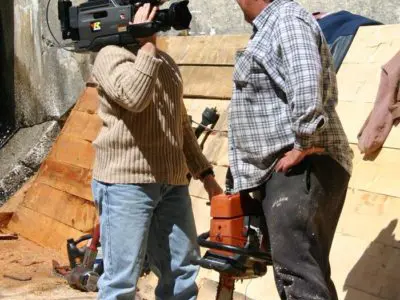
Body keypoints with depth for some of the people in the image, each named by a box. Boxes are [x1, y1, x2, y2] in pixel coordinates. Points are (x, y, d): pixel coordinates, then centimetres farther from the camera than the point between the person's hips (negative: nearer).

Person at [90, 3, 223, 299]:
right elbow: (133, 96, -26)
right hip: (126, 181, -7)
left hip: (172, 183, 8)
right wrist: (147, 44, -14)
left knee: (183, 270, 12)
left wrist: (205, 173, 20)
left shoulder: (167, 63, 19)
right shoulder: (112, 55, -4)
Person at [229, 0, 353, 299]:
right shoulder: (270, 27, 23)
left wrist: (303, 146, -23)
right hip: (280, 170, 11)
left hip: (301, 168, -11)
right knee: (309, 269, 13)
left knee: (296, 269, -16)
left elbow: (307, 83, -27)